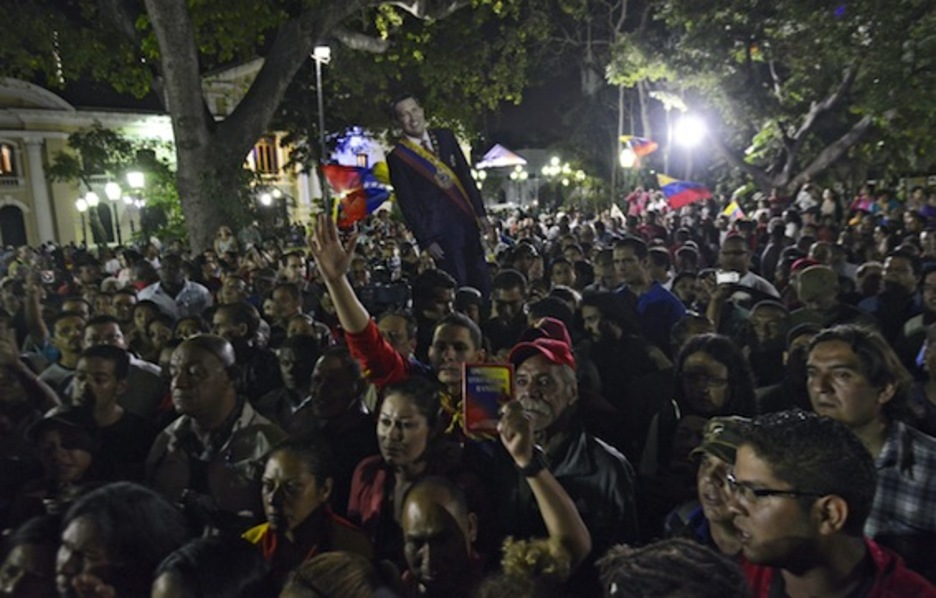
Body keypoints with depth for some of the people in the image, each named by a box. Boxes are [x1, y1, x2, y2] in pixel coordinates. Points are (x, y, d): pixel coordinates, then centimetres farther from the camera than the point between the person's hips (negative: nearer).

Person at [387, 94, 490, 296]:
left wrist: (480, 212, 6)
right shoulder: (397, 158, -5)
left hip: (468, 221, 4)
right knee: (457, 288, 1)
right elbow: (408, 204, -5)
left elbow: (466, 176, 11)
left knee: (482, 282, 9)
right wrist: (426, 240, -8)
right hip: (440, 232, -4)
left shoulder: (445, 137, 7)